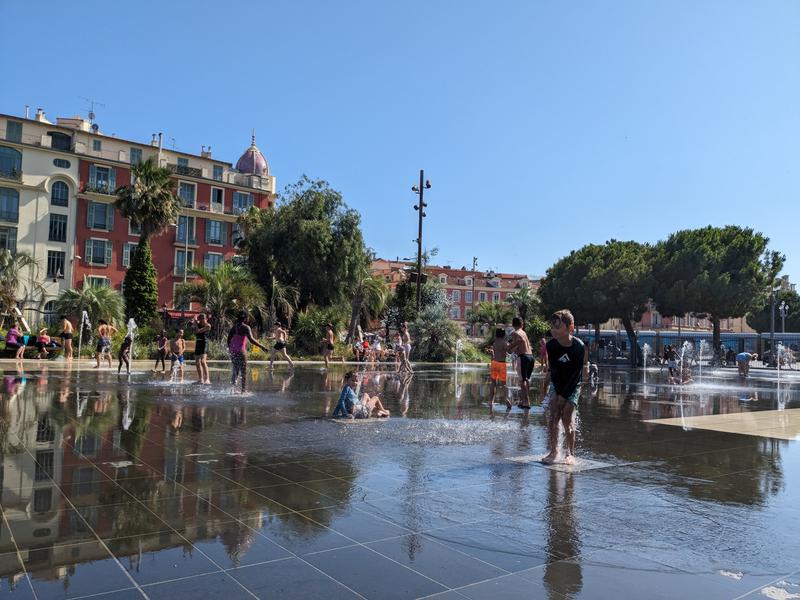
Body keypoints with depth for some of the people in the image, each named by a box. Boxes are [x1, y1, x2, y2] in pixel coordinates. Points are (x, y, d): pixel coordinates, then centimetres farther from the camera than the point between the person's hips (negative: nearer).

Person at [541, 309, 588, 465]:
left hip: (572, 386, -3)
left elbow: (576, 373, -16)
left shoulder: (579, 347, -23)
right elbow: (552, 368, 1)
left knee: (568, 420, -7)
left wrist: (563, 395, -14)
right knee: (552, 419, -5)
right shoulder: (551, 345, -15)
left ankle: (571, 453, 7)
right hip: (556, 385, 3)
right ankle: (553, 451, 7)